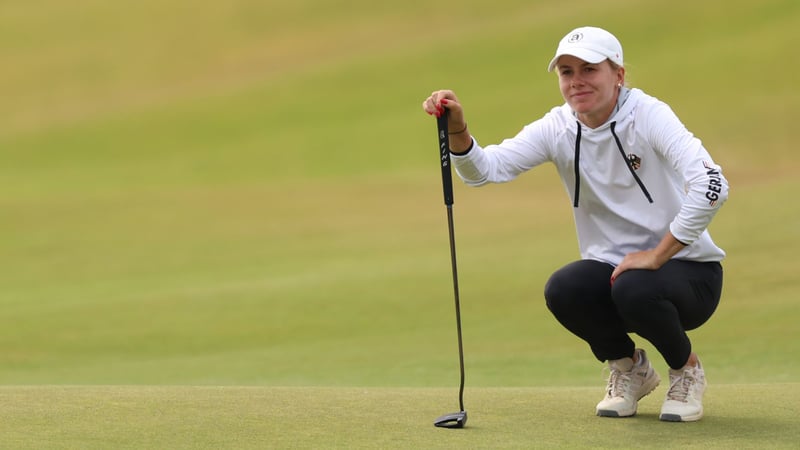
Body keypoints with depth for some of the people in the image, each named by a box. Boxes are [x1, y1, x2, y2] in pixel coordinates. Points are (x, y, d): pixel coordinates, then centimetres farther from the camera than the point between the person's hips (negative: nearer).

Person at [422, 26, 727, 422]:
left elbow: (711, 185, -27)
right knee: (563, 290, -26)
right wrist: (457, 131, -31)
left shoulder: (647, 115, -16)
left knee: (635, 289, -35)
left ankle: (686, 369, -1)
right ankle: (628, 368, 6)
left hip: (687, 271, -4)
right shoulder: (558, 129, -1)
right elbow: (487, 168, -10)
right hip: (613, 267, 4)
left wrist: (656, 256, -25)